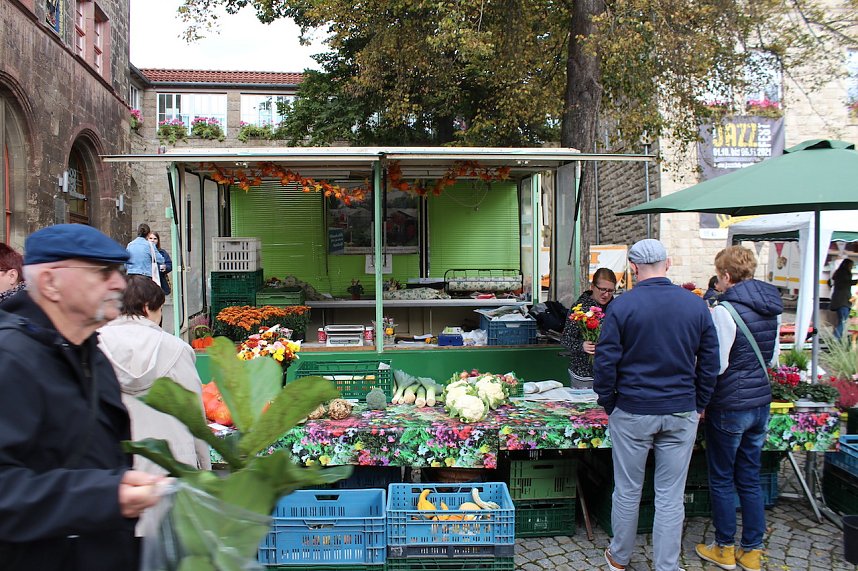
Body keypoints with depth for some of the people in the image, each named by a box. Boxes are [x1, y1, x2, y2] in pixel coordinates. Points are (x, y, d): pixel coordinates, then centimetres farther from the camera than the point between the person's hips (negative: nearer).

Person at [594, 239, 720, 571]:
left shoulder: (621, 306, -10)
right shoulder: (696, 305, 0)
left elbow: (605, 363, -9)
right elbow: (710, 362, 6)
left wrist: (608, 405, 4)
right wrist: (699, 405, 15)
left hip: (632, 412, -2)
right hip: (681, 413, 2)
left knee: (627, 492, 13)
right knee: (671, 497, 10)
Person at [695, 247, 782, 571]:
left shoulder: (725, 310, -20)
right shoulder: (772, 307, 4)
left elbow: (716, 365, -19)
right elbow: (773, 357, 15)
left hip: (730, 407, -7)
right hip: (761, 402, 7)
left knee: (721, 480, 9)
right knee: (750, 479, 16)